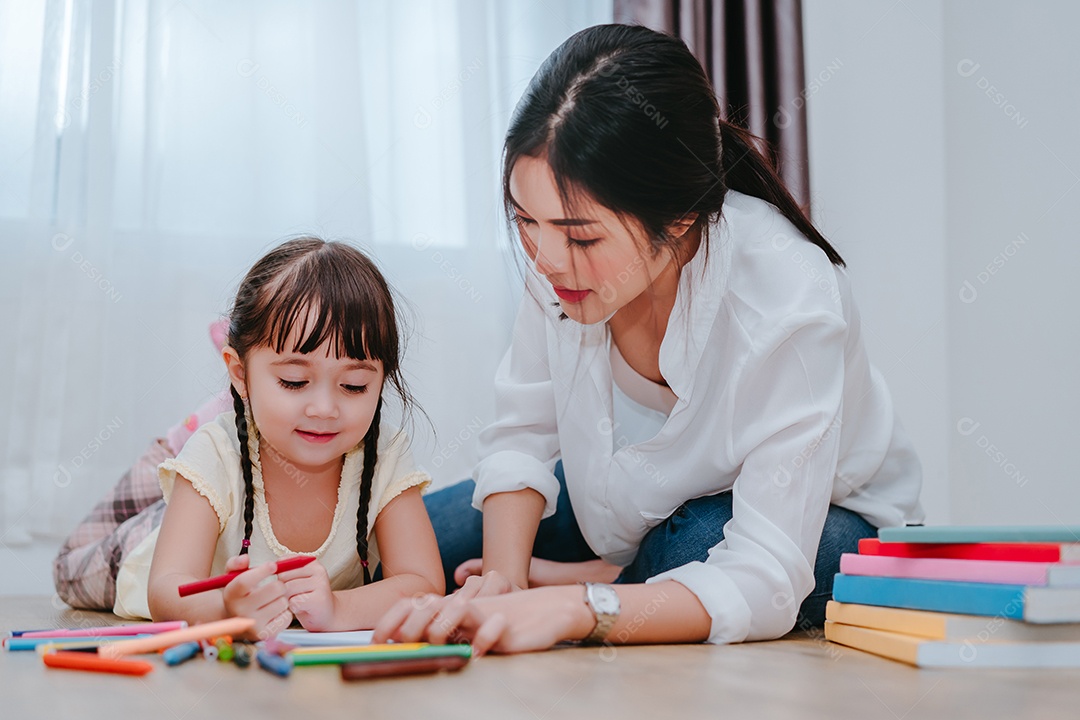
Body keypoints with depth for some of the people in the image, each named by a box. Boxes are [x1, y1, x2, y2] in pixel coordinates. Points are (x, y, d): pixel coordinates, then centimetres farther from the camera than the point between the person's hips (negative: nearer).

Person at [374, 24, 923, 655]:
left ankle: (595, 578, -8)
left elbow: (764, 582, -39)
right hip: (642, 494, 5)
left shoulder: (791, 303, -38)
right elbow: (524, 434, -10)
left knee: (690, 552, -38)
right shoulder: (562, 242, -23)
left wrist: (575, 606, -52)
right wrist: (503, 584, -26)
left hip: (822, 517, -4)